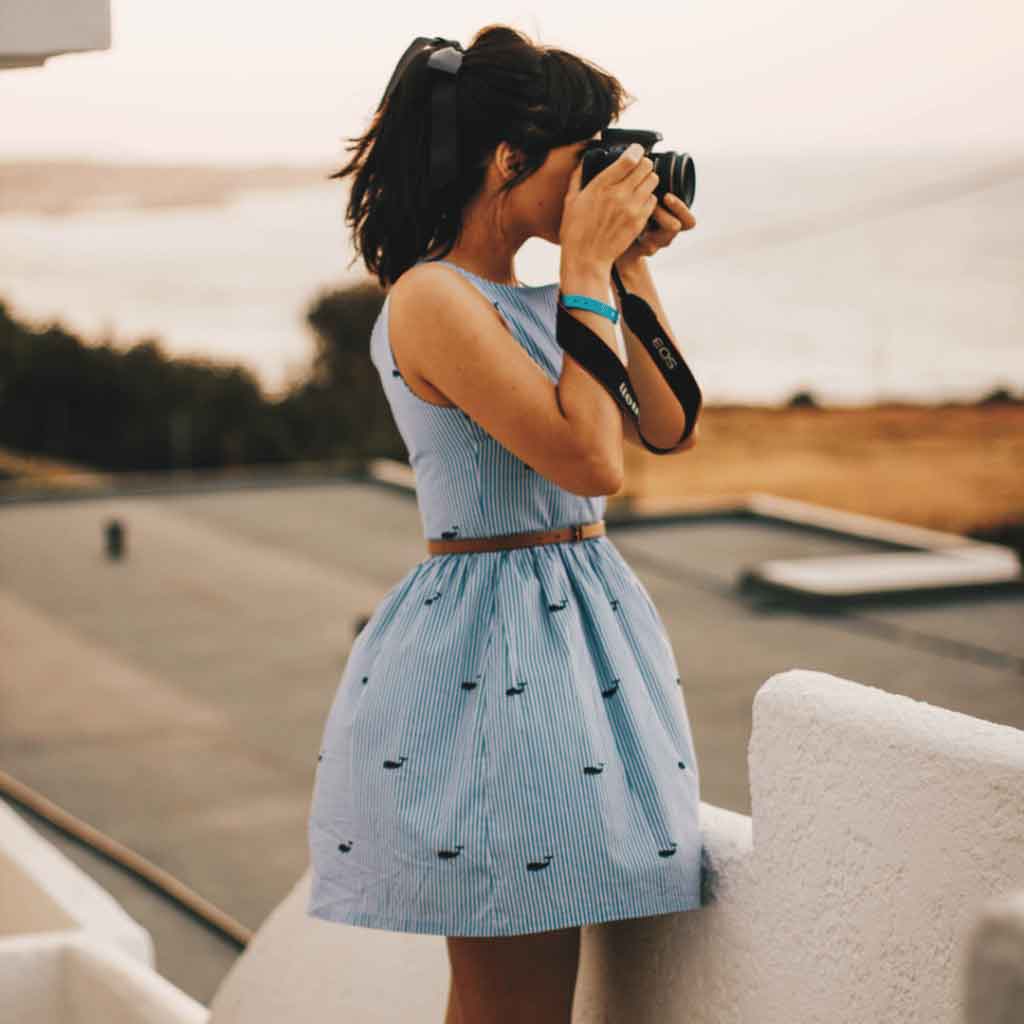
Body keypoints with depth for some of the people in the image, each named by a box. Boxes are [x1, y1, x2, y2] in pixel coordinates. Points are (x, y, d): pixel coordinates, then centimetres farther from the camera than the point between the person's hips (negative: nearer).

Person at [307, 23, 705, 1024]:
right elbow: (589, 460, -21)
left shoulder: (526, 295, 11)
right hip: (488, 636, -9)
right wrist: (589, 269, -15)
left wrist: (633, 266, 7)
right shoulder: (432, 297, -16)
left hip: (577, 625, 9)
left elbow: (664, 424, 13)